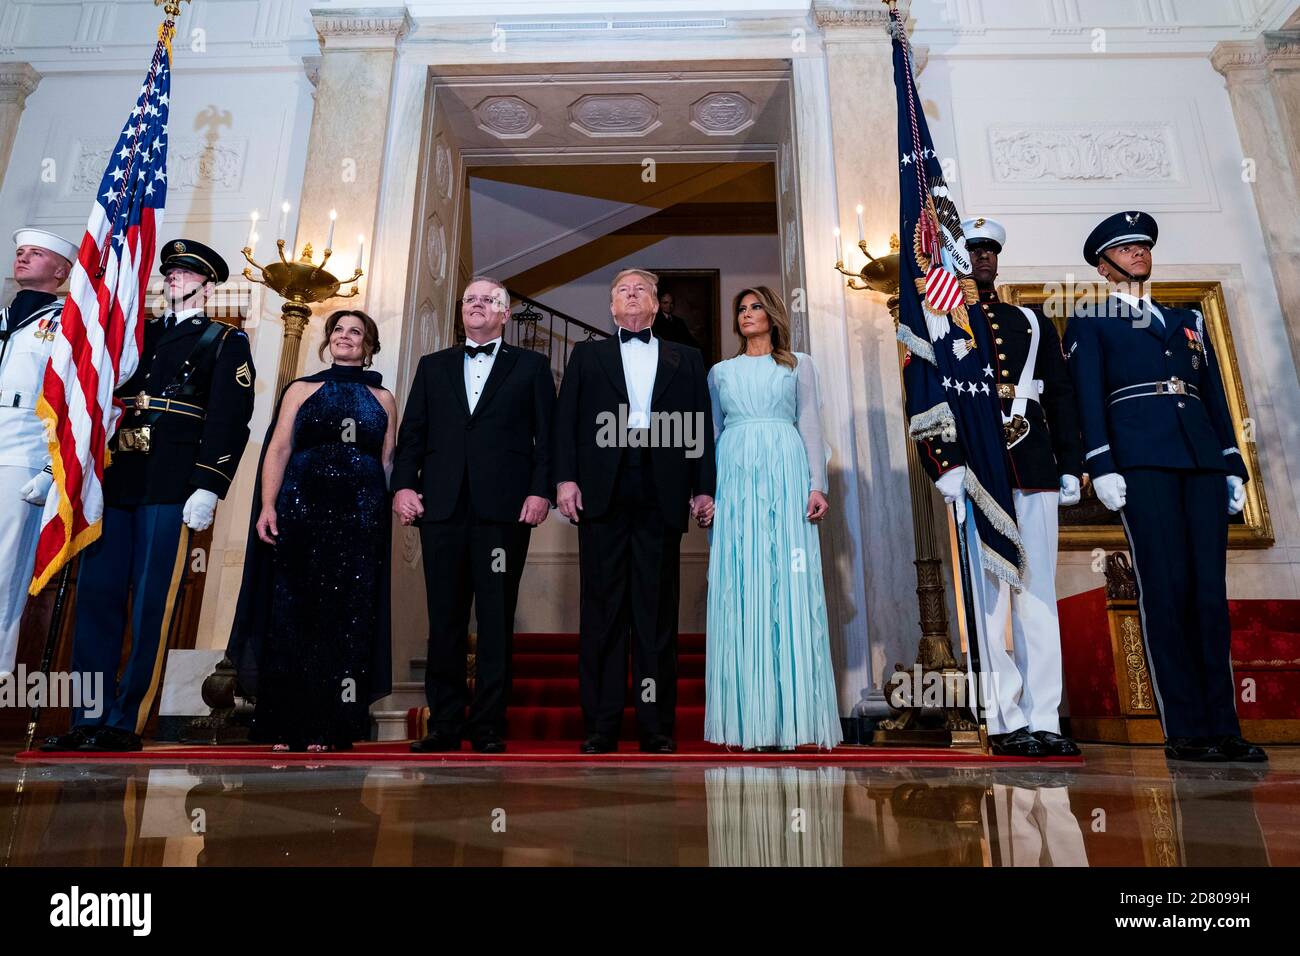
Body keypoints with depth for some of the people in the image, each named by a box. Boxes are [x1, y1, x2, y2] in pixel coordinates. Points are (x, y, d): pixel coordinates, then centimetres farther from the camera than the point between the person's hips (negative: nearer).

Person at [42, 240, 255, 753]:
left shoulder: (226, 342, 6)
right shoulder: (138, 333, 23)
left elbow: (229, 421, -5)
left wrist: (208, 487, -15)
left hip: (170, 488, -6)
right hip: (113, 480, 6)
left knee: (150, 606, -3)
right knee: (96, 596, 5)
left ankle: (124, 724, 5)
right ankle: (87, 720, 14)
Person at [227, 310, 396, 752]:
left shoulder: (382, 398, 13)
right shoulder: (301, 390, 12)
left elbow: (388, 461, 10)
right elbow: (278, 449, 3)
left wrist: (391, 513, -2)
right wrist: (267, 506, -9)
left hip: (360, 517, 0)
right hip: (301, 511, 0)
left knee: (346, 616, 0)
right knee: (292, 613, 1)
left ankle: (330, 726, 8)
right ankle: (285, 725, 10)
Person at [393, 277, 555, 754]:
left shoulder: (531, 366, 12)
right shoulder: (433, 366, 20)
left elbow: (547, 434, 4)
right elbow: (412, 432, 13)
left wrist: (540, 491, -8)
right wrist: (403, 484, -1)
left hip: (504, 508, -2)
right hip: (442, 506, 3)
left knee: (496, 620, 1)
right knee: (444, 620, 5)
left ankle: (488, 726, 9)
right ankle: (444, 724, 14)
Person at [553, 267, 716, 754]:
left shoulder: (686, 359, 19)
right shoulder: (587, 355, 18)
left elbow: (701, 426, 11)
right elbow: (566, 420, 8)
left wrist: (704, 488, 1)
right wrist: (565, 478, -5)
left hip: (662, 494, 0)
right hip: (602, 492, 0)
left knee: (658, 611, 2)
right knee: (602, 609, 1)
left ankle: (657, 726, 8)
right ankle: (600, 724, 7)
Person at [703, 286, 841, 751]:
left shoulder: (799, 365, 14)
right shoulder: (720, 372, 19)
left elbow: (811, 426, 6)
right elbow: (712, 433, 15)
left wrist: (817, 485, -5)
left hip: (784, 474, -1)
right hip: (735, 476, 2)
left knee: (788, 588, -5)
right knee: (739, 590, -3)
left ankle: (790, 715, 1)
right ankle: (745, 715, 3)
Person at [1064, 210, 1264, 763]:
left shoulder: (1189, 320, 27)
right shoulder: (1089, 324, 13)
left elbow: (1215, 396, 21)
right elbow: (1088, 399, 1)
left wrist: (1233, 466, 11)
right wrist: (1101, 466, -11)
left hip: (1202, 457, 5)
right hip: (1140, 457, -4)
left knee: (1210, 589, 0)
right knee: (1166, 588, -8)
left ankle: (1223, 727, 4)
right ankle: (1185, 731, -3)